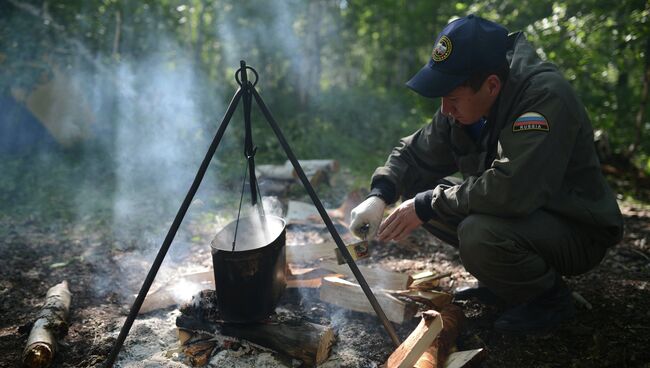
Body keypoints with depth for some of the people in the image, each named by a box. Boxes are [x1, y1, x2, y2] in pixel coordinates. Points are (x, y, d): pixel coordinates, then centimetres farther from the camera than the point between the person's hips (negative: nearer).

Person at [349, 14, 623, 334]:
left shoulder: (545, 96, -28)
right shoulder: (463, 105, -4)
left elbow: (511, 189, -39)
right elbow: (414, 153, 4)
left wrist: (427, 205, -28)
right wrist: (379, 196, -14)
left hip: (578, 229, -8)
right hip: (518, 212, 8)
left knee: (479, 233, -35)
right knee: (418, 190, -4)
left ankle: (551, 299, -3)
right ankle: (499, 282, 11)